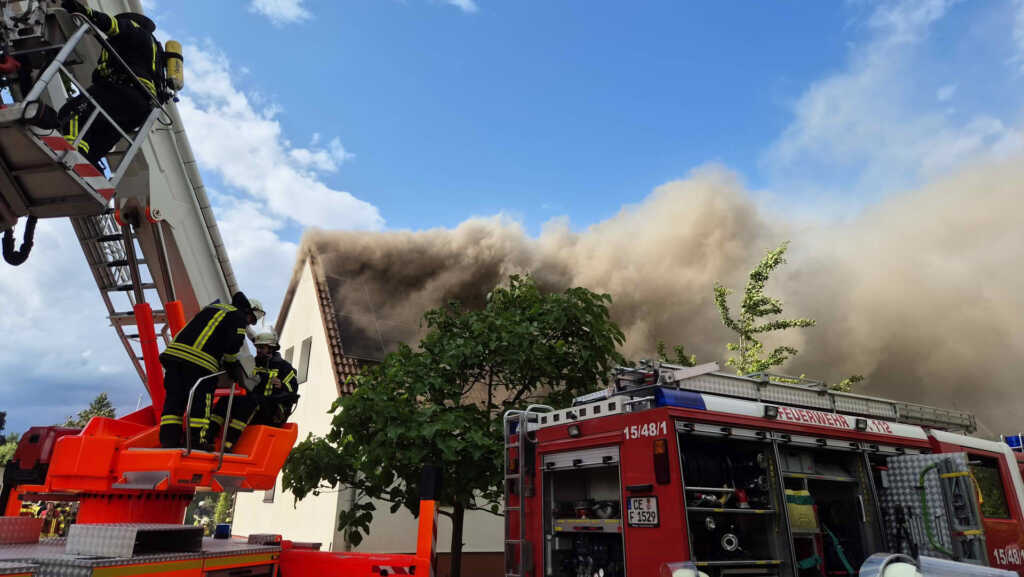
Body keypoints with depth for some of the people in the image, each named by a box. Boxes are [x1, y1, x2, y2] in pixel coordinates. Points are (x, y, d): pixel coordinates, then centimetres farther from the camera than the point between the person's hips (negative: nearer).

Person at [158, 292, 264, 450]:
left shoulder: (214, 307, 32)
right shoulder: (239, 317, 7)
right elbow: (232, 346, -4)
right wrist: (232, 366, 13)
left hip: (174, 352, 8)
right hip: (199, 361, -8)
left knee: (174, 398, 9)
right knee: (201, 400, 0)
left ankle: (168, 439, 8)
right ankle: (197, 440, 0)